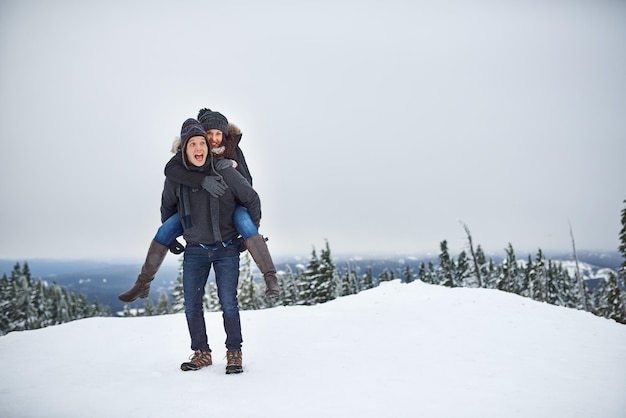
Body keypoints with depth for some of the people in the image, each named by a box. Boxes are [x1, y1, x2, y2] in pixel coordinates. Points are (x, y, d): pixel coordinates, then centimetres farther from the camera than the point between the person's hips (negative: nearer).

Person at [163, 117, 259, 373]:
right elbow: (167, 207, 17)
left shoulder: (225, 172, -12)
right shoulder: (176, 177, -3)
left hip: (226, 249, -3)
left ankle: (234, 354, 8)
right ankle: (201, 353, 17)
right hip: (195, 251, 3)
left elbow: (251, 199, 0)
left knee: (228, 303, -7)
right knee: (191, 305, 2)